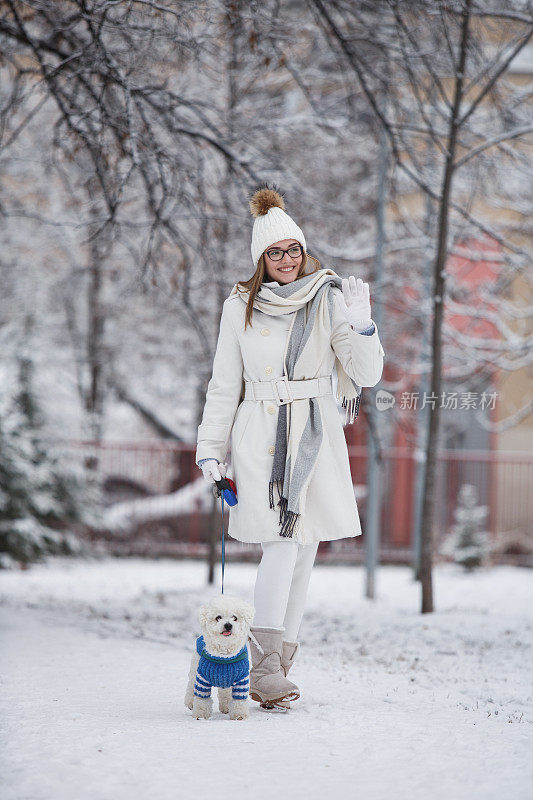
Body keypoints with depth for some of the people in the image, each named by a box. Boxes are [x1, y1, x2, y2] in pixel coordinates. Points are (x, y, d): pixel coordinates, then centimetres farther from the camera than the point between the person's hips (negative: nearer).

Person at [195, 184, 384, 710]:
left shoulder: (329, 301, 4)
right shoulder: (240, 307, 5)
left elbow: (367, 375, 1)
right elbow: (224, 385, 10)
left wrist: (361, 323, -14)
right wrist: (210, 448, 7)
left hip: (316, 437, 2)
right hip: (260, 437, -2)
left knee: (305, 547, 1)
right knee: (282, 543, -15)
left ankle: (275, 672, 8)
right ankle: (266, 670, -16)